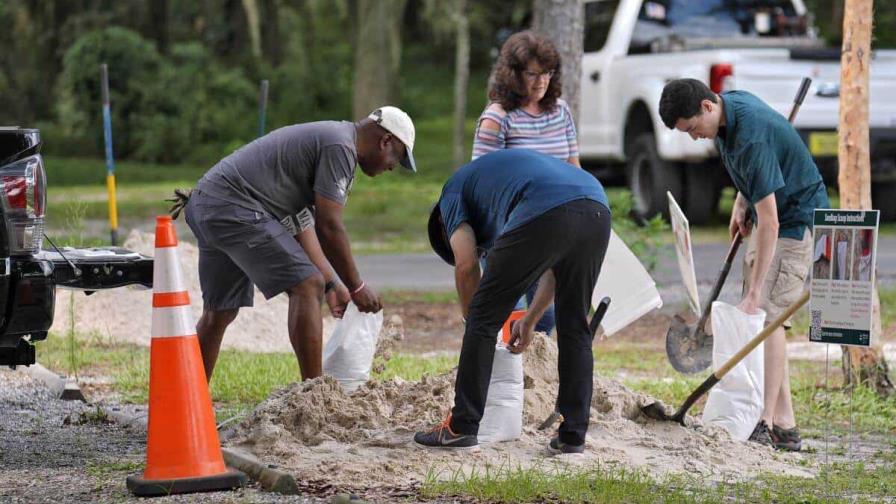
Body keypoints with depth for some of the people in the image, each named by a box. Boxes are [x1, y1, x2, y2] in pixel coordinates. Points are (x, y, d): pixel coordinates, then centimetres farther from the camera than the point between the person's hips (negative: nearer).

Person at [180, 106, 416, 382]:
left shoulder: (322, 138, 23)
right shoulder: (340, 146, -9)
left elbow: (302, 225, 24)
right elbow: (329, 226, -12)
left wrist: (332, 284, 21)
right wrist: (356, 287, -3)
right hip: (233, 207, -11)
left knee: (218, 314, 18)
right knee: (307, 286, -10)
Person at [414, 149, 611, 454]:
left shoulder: (454, 191, 26)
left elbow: (466, 265, 12)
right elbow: (558, 264, 38)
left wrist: (471, 319, 25)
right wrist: (529, 321, 41)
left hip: (544, 216, -6)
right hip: (598, 213, 6)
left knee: (484, 318, 8)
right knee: (575, 328, 19)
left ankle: (462, 429, 11)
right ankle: (573, 437, 19)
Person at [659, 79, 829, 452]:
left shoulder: (752, 137, -32)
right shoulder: (730, 104, -3)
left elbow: (769, 222, -34)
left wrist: (754, 294, -35)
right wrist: (741, 201, 7)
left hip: (796, 220, -10)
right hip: (771, 216, 10)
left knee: (767, 315, -16)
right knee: (762, 318, 8)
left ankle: (767, 423, -17)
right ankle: (785, 424, 10)